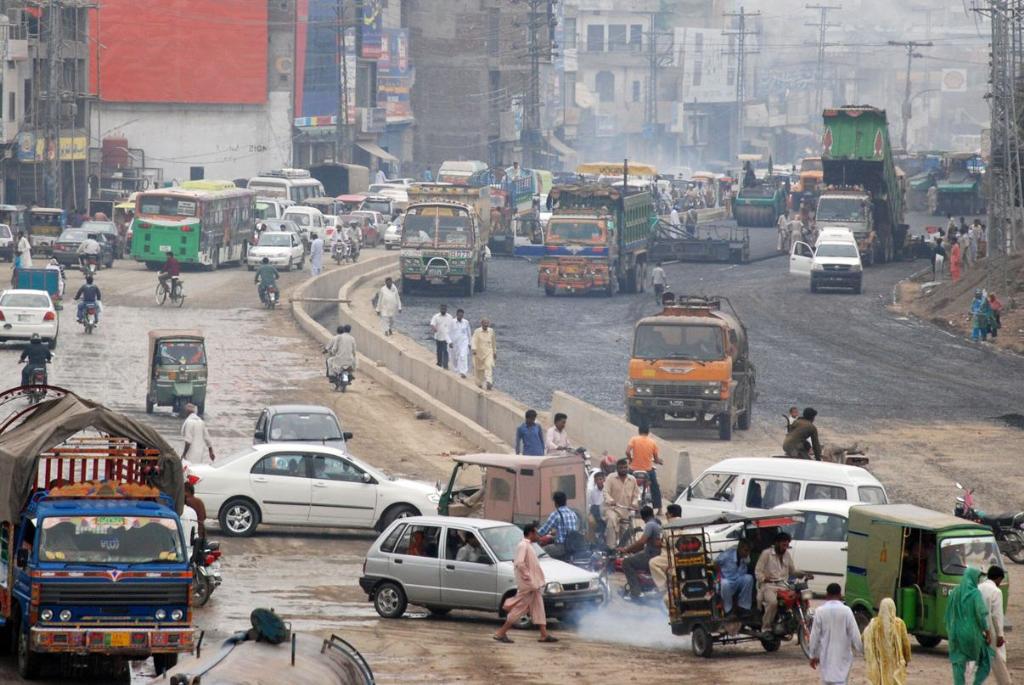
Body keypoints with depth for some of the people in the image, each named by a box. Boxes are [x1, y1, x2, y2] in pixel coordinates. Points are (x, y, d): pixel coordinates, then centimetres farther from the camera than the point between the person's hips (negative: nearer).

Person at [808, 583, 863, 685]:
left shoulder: (820, 611, -6)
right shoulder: (846, 611, -9)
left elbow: (815, 635, -1)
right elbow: (854, 634, -6)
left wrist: (813, 655, 9)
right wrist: (860, 649, 9)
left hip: (826, 655, 1)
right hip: (843, 655, -1)